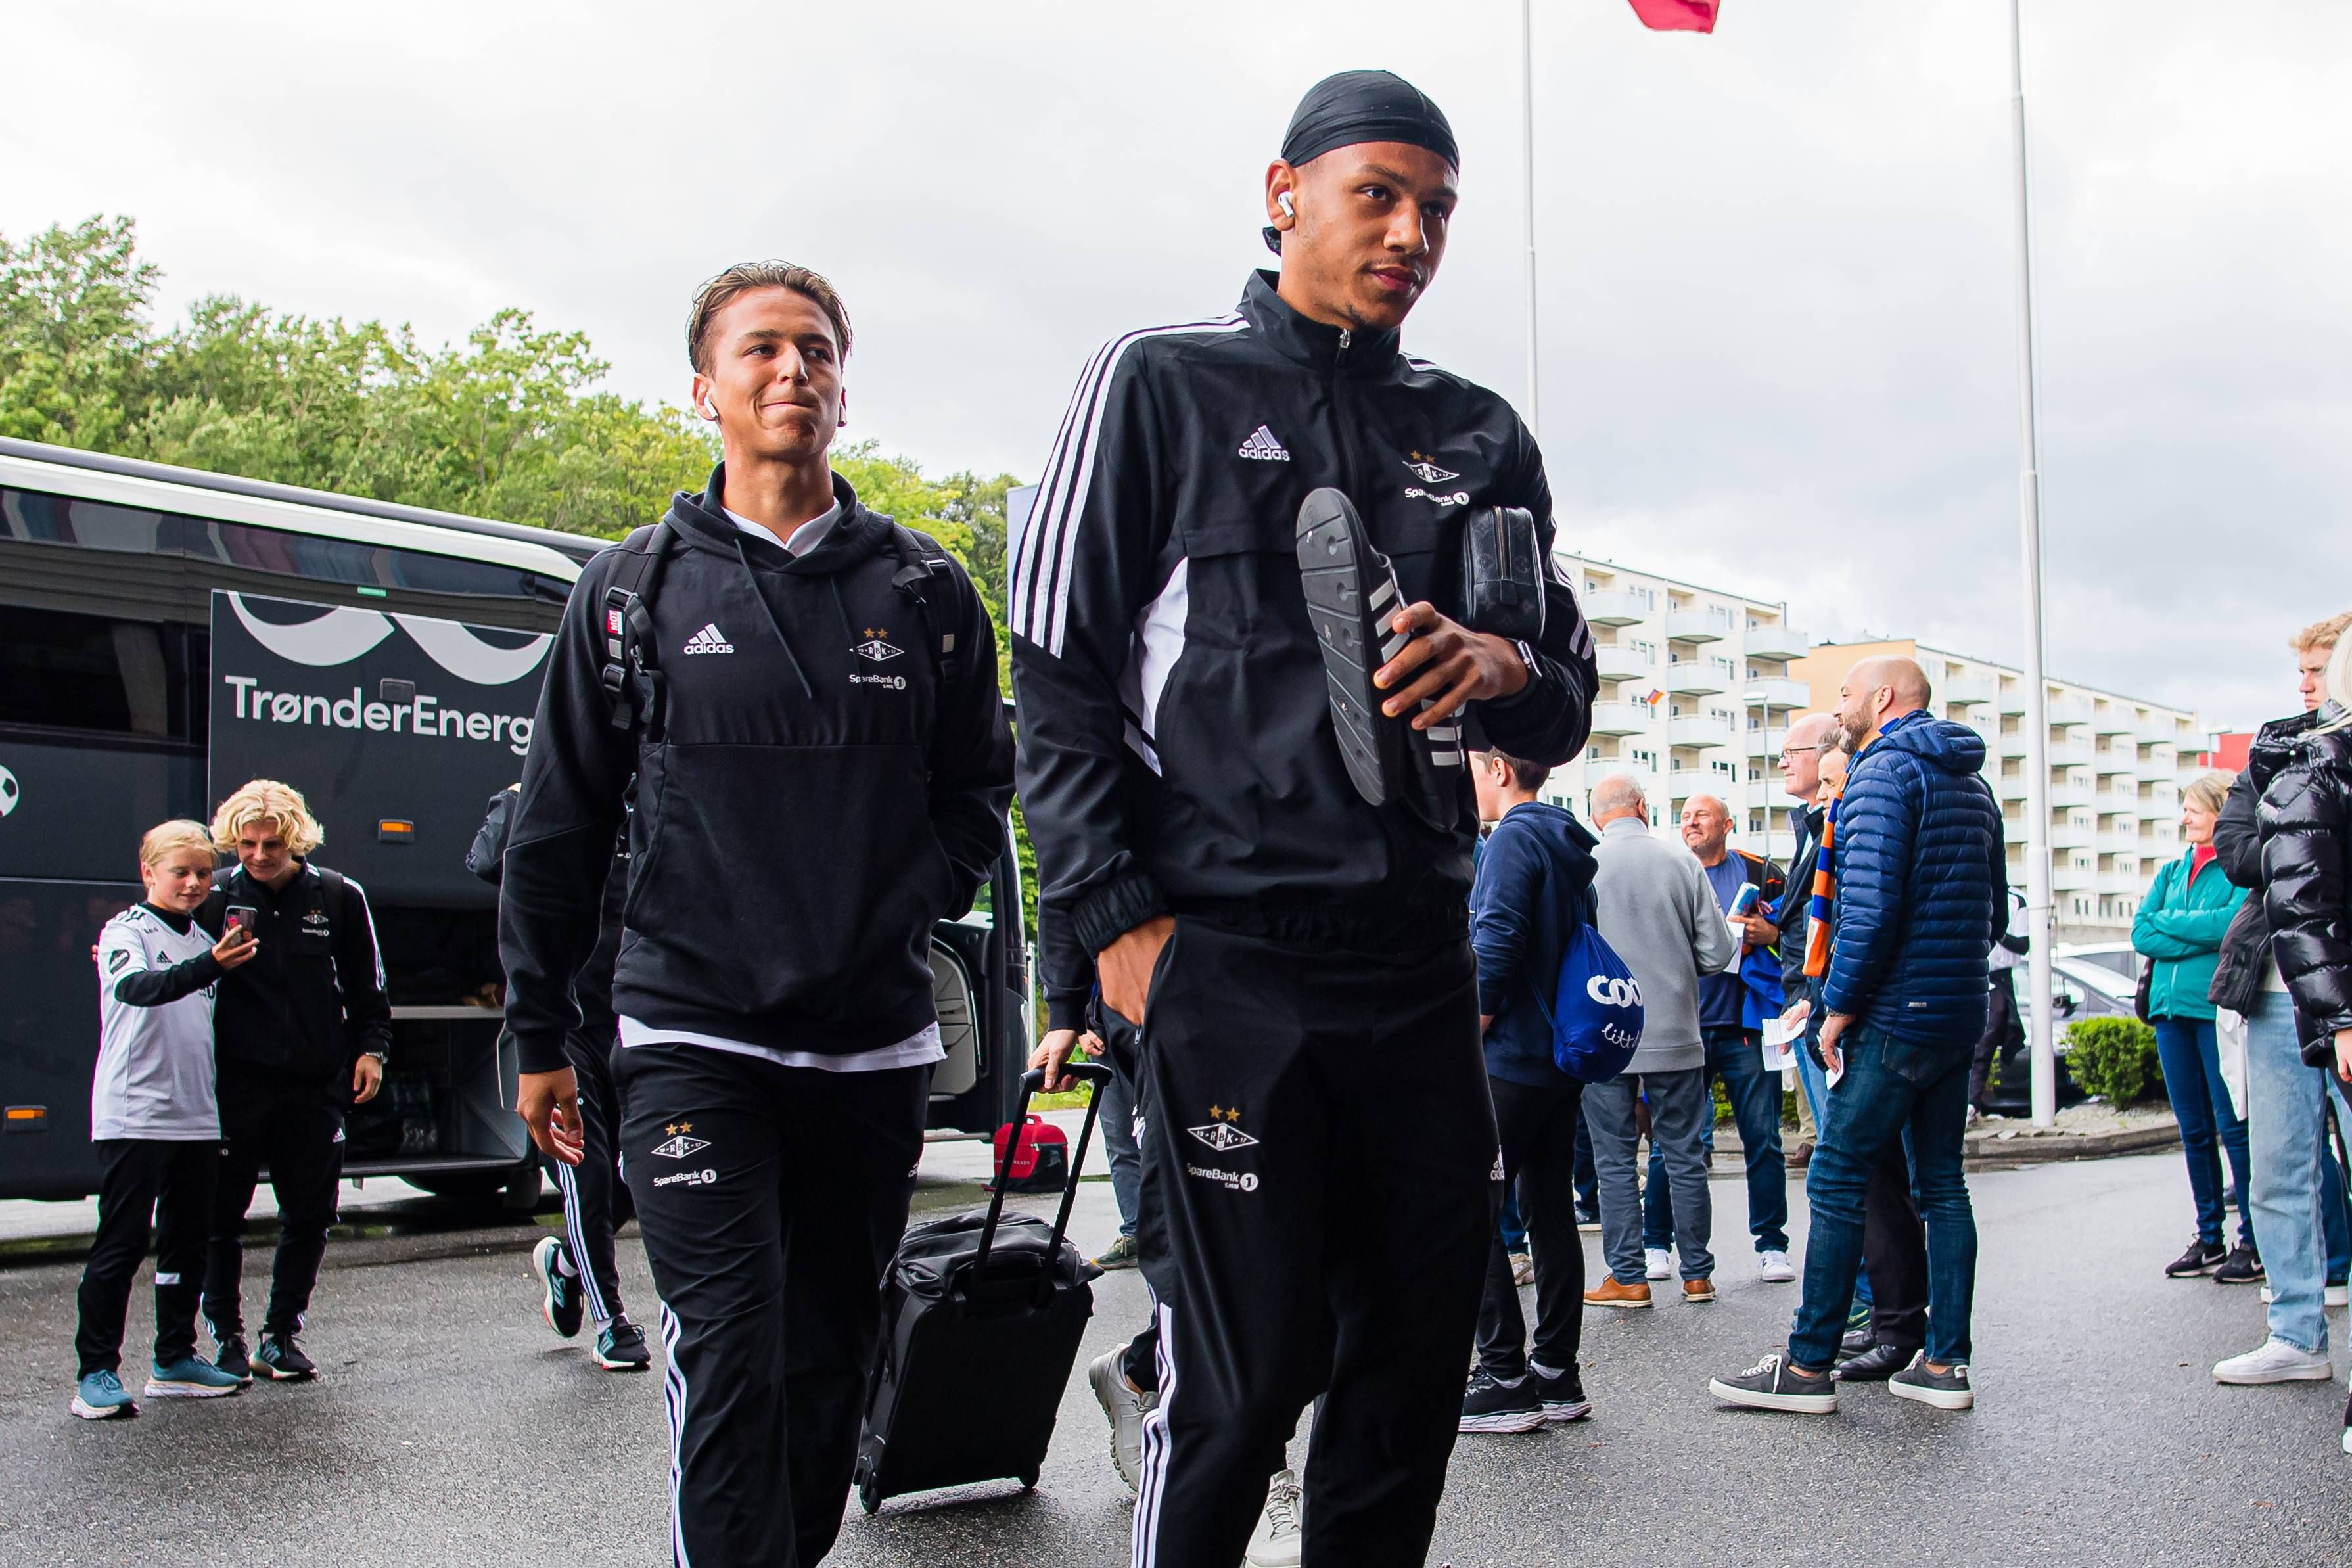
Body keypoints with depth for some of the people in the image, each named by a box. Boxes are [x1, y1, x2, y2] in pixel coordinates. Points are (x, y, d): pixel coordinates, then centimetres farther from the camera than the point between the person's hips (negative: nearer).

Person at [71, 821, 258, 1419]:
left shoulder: (204, 941, 15)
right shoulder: (126, 932, -6)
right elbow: (138, 988, -29)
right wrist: (211, 966, -43)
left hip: (196, 1117, 7)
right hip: (133, 1116, -7)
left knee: (189, 1242, 11)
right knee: (121, 1243, -5)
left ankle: (175, 1360, 20)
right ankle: (96, 1370, 0)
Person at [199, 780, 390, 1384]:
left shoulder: (339, 897, 2)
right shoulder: (215, 898, 1)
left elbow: (367, 985, 10)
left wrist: (371, 1048, 2)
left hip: (316, 1084, 1)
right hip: (235, 1084, -1)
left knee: (309, 1215, 7)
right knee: (222, 1213, 3)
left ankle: (281, 1338, 20)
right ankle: (227, 1338, 17)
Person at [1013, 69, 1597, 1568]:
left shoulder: (1480, 435, 17)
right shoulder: (1161, 385, 5)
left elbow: (1570, 700, 17)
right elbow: (1059, 676, 1)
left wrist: (1506, 667, -8)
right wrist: (1122, 920, -9)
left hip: (1423, 954, 5)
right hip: (1228, 951, -4)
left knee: (1420, 1360, 8)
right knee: (1243, 1374, -4)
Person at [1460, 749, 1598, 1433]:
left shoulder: (1515, 838, -11)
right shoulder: (1570, 847, 16)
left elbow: (1496, 945, -20)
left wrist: (1470, 1034, -12)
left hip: (1511, 1062, -9)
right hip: (1564, 1061, 9)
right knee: (1552, 1214, 11)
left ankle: (1506, 1378, -6)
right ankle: (1558, 1376, 15)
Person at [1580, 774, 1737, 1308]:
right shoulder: (1682, 862, -3)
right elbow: (1718, 954, -2)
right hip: (1676, 1036, 2)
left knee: (1615, 1160, 6)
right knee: (1685, 1157, 11)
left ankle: (1628, 1277, 8)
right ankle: (1696, 1274, 17)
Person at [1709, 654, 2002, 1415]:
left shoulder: (1882, 774, -11)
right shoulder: (1970, 784, 18)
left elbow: (1872, 906, -21)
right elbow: (1994, 913, 22)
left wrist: (1841, 1007, -14)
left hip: (1894, 1019, -9)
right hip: (1959, 1017, 9)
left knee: (1836, 1182, -5)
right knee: (1943, 1185, 11)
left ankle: (1808, 1366, -2)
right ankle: (1944, 1362, 13)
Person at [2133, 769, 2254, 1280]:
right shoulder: (2173, 870, 17)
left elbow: (2234, 922, -18)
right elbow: (2141, 933, 6)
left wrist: (2168, 921, -5)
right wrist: (2205, 935, -8)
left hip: (2219, 1007, -6)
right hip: (2171, 1007, 6)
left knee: (2234, 1126, -3)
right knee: (2194, 1129, 10)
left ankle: (2253, 1238, 5)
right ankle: (2209, 1237, 17)